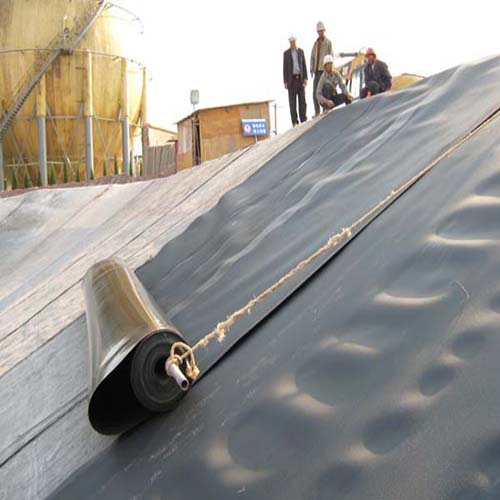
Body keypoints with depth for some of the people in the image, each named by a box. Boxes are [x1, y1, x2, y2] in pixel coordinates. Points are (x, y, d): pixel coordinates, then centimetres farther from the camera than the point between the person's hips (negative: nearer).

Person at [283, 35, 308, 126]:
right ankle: (295, 121, 1)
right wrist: (285, 82, -5)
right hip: (291, 79, -2)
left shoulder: (301, 51, 10)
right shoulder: (286, 53, 3)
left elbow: (304, 65, 9)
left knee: (302, 101, 0)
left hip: (300, 78, 2)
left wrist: (305, 78, -1)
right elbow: (285, 68, 1)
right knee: (292, 102, -2)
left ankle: (303, 120, 4)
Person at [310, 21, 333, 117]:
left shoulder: (328, 42, -1)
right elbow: (312, 57, 15)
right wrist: (311, 69, 6)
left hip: (324, 70, -5)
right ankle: (317, 112, 9)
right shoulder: (316, 43, 16)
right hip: (317, 70, 5)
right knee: (315, 92, 3)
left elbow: (330, 56, -6)